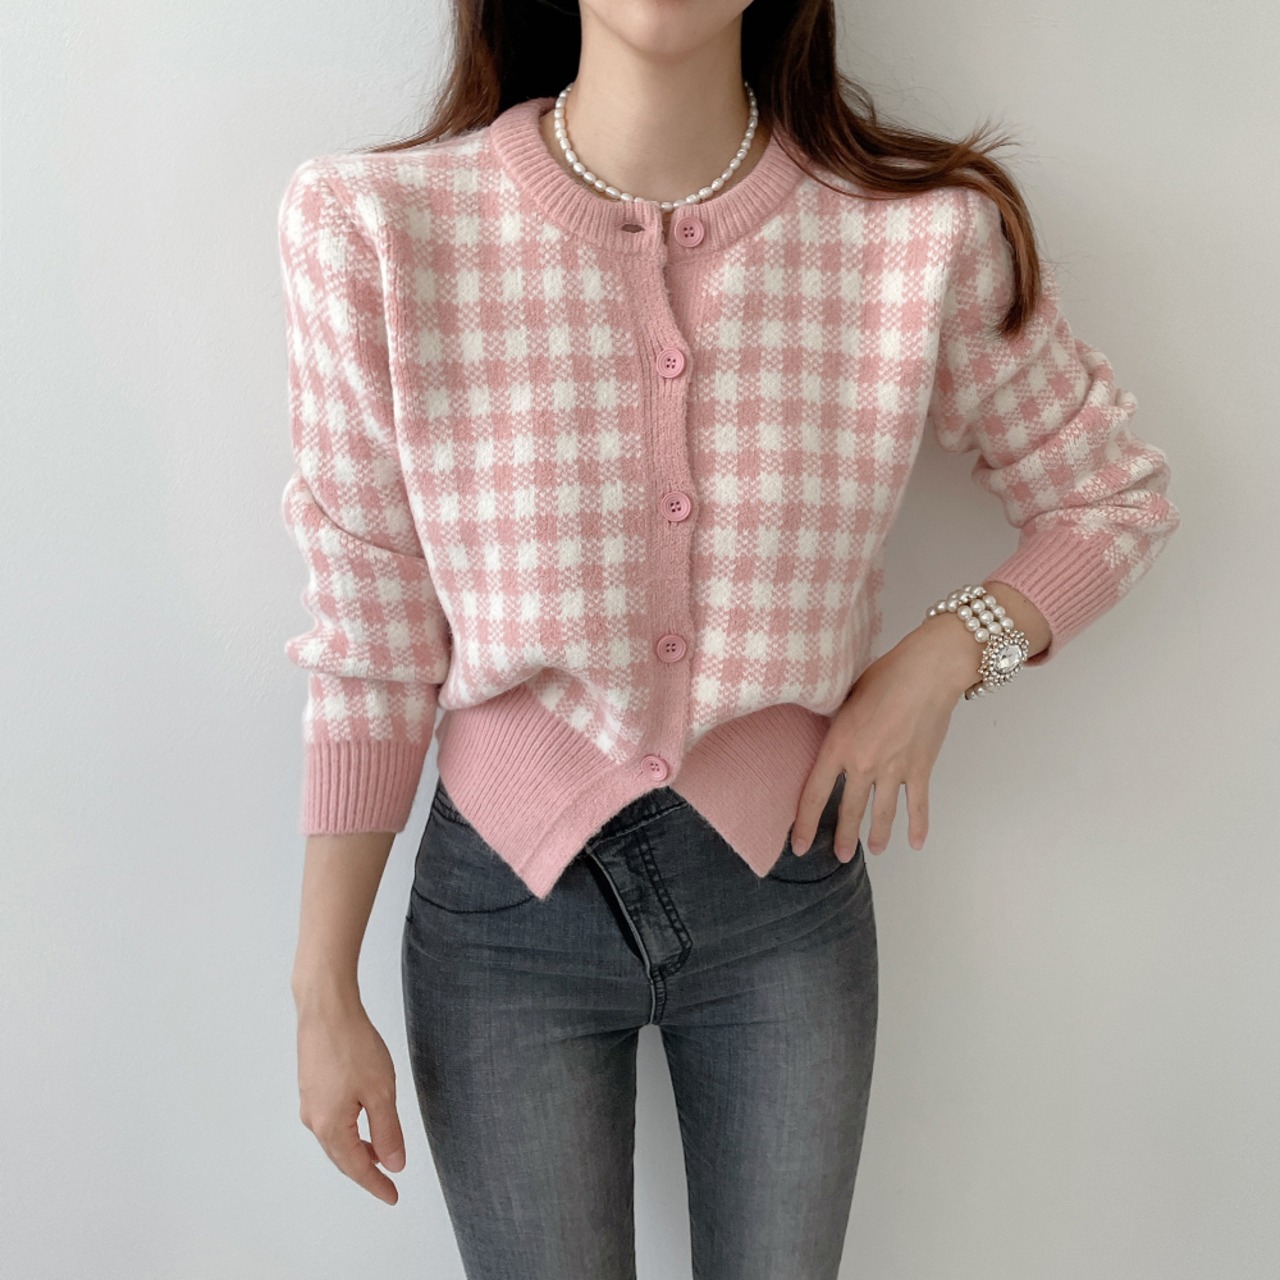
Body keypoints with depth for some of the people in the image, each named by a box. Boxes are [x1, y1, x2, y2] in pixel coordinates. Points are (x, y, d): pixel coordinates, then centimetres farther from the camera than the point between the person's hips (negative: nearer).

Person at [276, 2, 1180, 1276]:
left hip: (787, 889, 2)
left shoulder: (929, 234, -13)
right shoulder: (372, 230, -15)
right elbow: (370, 652, -8)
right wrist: (323, 996, -3)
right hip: (507, 897, -1)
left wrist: (949, 646, -13)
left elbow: (1117, 496, 5)